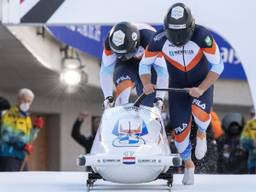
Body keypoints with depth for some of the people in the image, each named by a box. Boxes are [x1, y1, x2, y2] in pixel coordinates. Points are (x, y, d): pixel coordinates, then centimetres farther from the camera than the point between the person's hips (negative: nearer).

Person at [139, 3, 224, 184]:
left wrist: (201, 89, -28)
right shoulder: (160, 40, -22)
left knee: (199, 112, -31)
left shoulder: (202, 36, -29)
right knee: (180, 127, -2)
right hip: (177, 85, 2)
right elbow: (145, 64, -5)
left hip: (203, 82, -2)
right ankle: (188, 165, 25)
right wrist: (146, 84, -24)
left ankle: (202, 133, 6)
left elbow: (218, 65, -20)